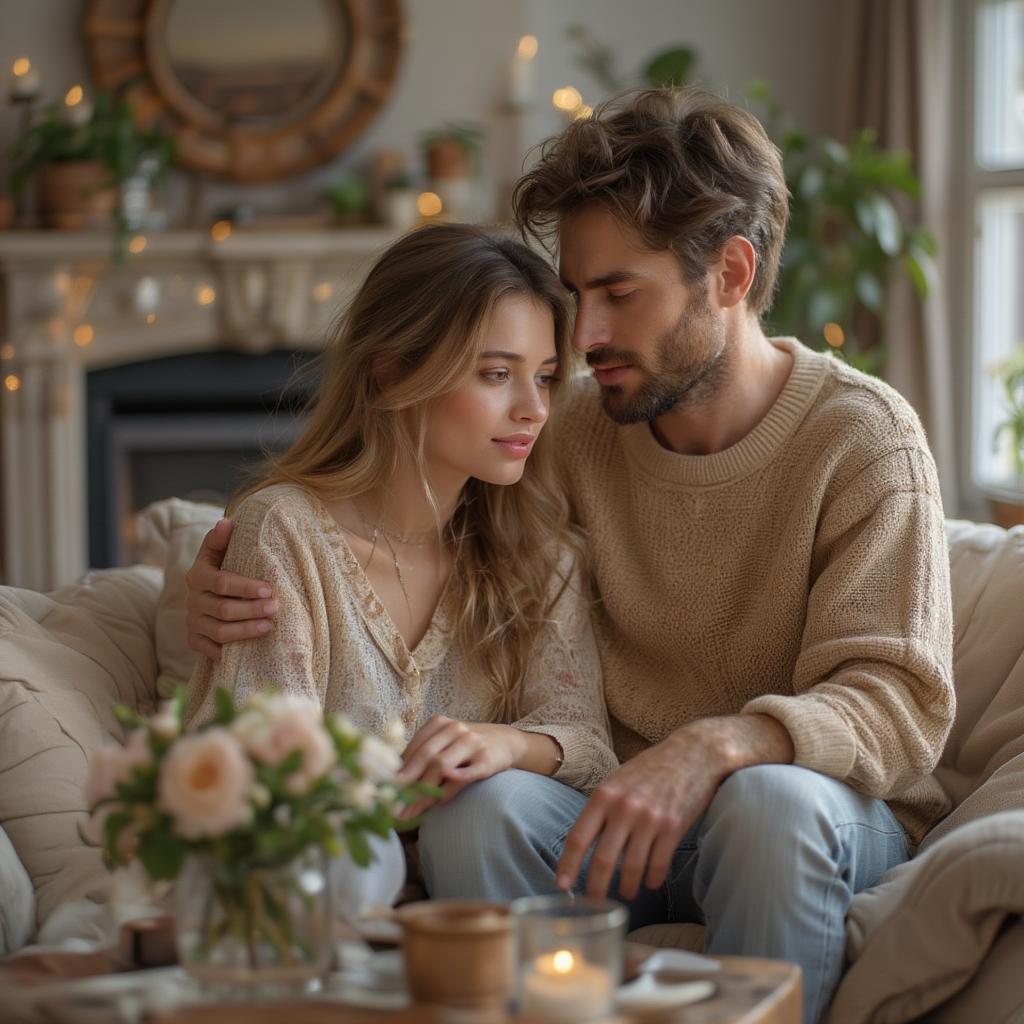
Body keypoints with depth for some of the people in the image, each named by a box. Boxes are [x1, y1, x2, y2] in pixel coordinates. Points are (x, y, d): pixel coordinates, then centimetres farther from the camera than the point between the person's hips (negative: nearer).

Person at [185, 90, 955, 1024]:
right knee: (480, 804, -28)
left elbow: (898, 702, -17)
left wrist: (715, 747, -36)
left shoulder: (860, 437, -9)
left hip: (835, 820, -2)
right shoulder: (579, 441, 2)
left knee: (772, 799, -36)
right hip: (626, 826, 3)